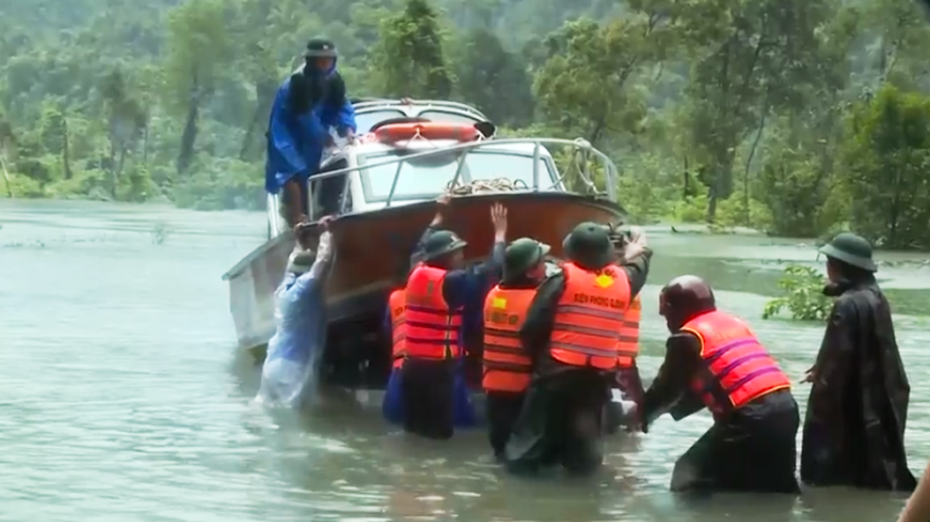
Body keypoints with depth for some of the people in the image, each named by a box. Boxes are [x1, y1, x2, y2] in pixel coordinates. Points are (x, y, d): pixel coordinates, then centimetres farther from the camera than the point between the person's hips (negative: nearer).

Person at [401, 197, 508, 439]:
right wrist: (500, 232, 2)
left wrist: (439, 217, 39)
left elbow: (422, 248, 28)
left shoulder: (417, 274, 7)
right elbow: (491, 267, -11)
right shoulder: (452, 282, -12)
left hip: (412, 365, 8)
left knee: (415, 430, 11)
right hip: (439, 367, -7)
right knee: (439, 431, -6)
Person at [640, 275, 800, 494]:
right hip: (786, 407, 8)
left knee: (690, 478, 3)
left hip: (750, 417, -8)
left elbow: (668, 389, 7)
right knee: (778, 488, 20)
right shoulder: (735, 324, 24)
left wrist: (642, 415, 24)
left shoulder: (688, 337, -1)